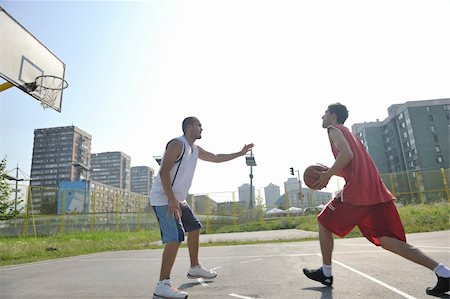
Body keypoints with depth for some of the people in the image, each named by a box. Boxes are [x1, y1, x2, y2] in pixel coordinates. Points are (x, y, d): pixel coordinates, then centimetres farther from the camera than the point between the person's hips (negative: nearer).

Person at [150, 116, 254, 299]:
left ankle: (194, 268, 31)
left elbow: (217, 158, 25)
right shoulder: (177, 144, -15)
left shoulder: (195, 150, 14)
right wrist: (171, 200, -28)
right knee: (176, 237, -18)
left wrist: (240, 153, 24)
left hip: (178, 199, 10)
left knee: (194, 227, 16)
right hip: (164, 199, -10)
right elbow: (163, 172, -22)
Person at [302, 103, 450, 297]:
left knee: (323, 223, 8)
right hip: (378, 192, 9)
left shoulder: (334, 129, 2)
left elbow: (347, 154, -18)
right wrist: (329, 172, 24)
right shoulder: (349, 133, 29)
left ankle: (326, 273, 15)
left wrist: (327, 175, -10)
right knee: (387, 240, 6)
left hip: (357, 192, -8)